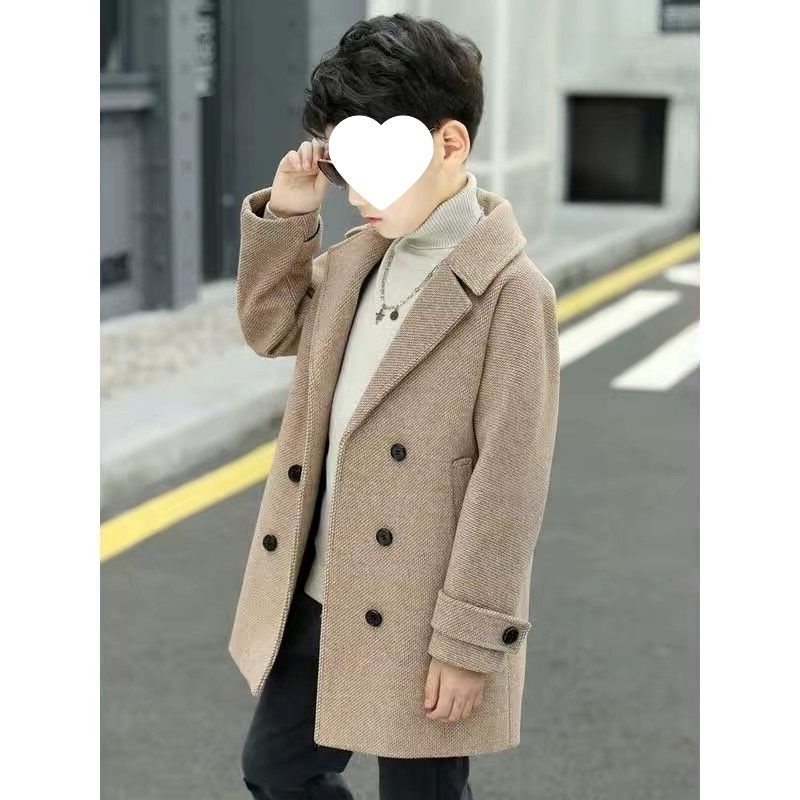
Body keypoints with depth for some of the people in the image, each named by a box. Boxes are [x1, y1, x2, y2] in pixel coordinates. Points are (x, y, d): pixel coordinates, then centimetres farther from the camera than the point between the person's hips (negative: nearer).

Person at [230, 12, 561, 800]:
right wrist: (284, 216, 2)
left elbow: (508, 481, -19)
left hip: (415, 620, -7)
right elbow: (272, 327, 19)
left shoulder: (510, 291, -19)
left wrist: (469, 641, -18)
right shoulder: (358, 257, 3)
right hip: (319, 600, 8)